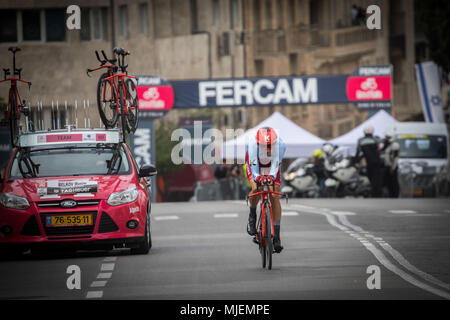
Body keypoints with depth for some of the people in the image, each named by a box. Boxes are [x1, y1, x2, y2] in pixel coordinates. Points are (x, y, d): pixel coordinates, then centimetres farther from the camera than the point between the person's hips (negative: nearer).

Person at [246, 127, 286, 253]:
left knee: (275, 197, -12)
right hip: (256, 167, -1)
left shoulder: (280, 144, -34)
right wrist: (257, 177, -58)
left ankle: (276, 235, -6)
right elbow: (252, 164, -40)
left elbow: (276, 163, -35)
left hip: (272, 169, 1)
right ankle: (252, 215, 1)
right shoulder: (252, 144, -37)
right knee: (256, 189, -29)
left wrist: (272, 176, -54)